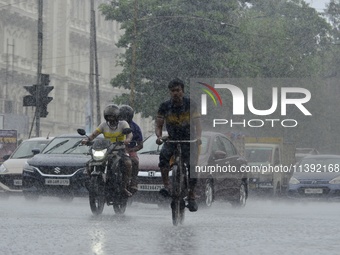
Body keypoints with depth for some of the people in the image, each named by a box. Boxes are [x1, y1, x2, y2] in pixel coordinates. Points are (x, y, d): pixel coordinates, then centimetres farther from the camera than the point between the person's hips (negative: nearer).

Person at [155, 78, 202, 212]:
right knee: (163, 155, -30)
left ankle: (191, 197, 0)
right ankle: (167, 187, -30)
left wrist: (198, 137, -37)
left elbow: (197, 123, -18)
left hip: (189, 139, -1)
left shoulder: (191, 104, -12)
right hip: (172, 139, 1)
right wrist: (159, 136, -26)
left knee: (192, 166, -14)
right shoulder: (164, 106, -8)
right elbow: (158, 125, -4)